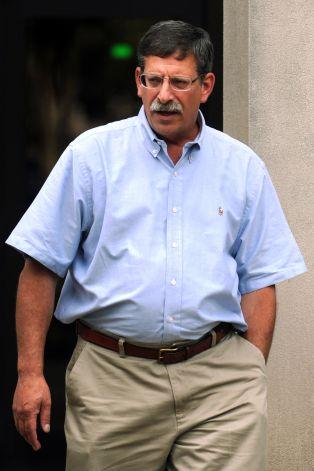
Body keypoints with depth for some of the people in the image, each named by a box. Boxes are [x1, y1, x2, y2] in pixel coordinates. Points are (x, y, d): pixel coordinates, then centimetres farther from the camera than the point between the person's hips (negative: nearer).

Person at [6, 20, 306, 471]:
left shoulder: (243, 167, 9)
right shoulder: (92, 153, 3)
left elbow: (258, 281, 10)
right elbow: (41, 268, 1)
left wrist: (252, 375, 1)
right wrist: (30, 374, -4)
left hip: (218, 371, 1)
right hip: (112, 374, -1)